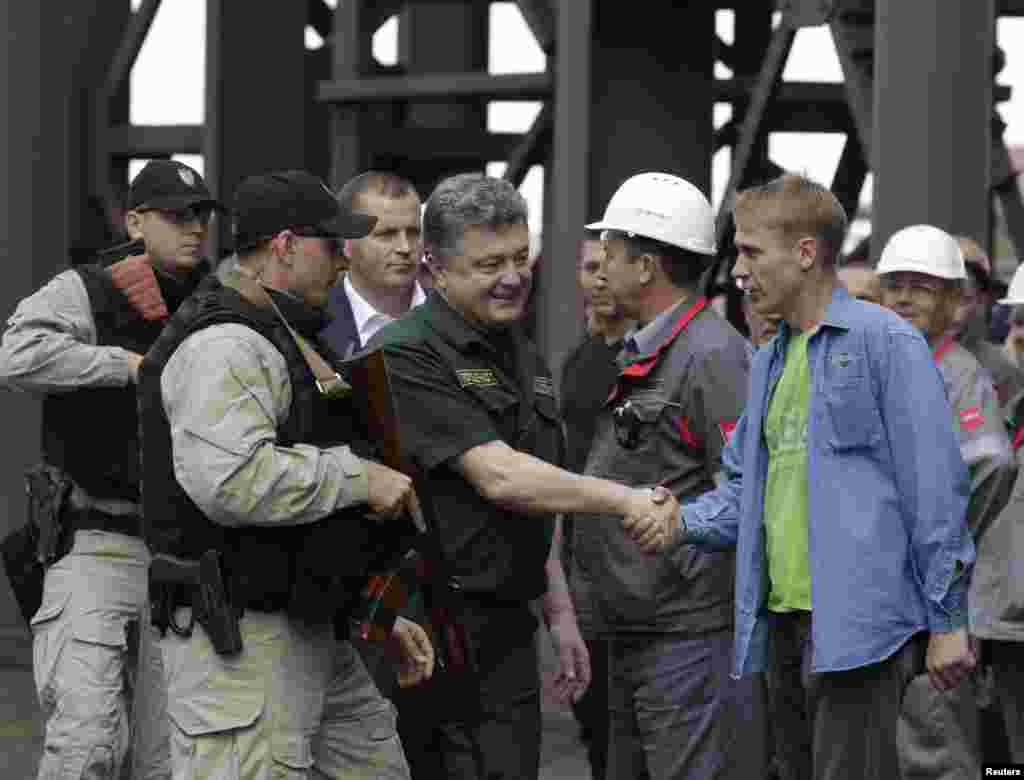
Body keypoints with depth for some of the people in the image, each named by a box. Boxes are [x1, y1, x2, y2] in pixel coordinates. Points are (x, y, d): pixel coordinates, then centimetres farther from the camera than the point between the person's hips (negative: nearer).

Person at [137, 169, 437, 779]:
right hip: (239, 642, -11)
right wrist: (359, 477, -20)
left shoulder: (287, 338, 21)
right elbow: (229, 480, -32)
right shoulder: (225, 347, -15)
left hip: (312, 635, 11)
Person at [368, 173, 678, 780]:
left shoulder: (525, 359, 17)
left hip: (509, 632, 8)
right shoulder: (407, 355, -12)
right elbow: (498, 478, -20)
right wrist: (623, 498, -19)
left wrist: (561, 614, 21)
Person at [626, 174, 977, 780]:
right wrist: (682, 522, 0)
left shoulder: (885, 342, -8)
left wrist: (947, 620, -12)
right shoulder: (771, 361, 18)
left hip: (857, 622, -8)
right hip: (782, 619, 8)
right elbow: (743, 488, 21)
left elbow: (934, 486, -10)